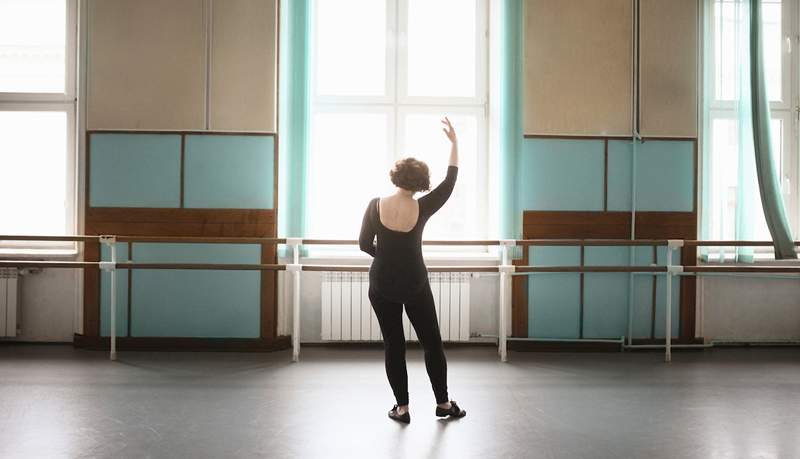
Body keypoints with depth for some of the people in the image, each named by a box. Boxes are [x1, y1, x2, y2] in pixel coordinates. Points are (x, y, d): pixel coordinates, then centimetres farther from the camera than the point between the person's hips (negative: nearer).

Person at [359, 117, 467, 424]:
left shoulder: (375, 206, -10)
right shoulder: (422, 208, -12)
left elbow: (364, 244, -3)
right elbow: (450, 182, -1)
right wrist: (453, 142, 4)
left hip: (382, 285, 1)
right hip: (415, 284, -1)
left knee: (393, 345, 9)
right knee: (432, 342, 13)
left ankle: (402, 408, 11)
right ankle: (443, 403, 19)